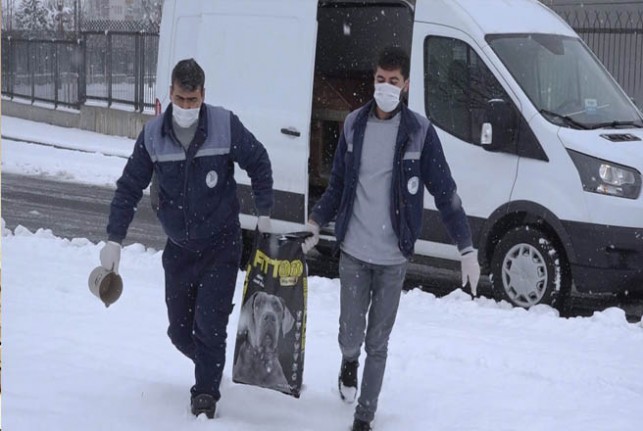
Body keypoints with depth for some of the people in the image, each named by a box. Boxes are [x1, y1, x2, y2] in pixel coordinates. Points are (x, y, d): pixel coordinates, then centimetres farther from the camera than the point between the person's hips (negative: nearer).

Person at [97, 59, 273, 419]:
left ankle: (206, 392, 4)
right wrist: (114, 240, -2)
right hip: (179, 247, 3)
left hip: (221, 243, -3)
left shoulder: (226, 126, -14)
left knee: (209, 320, -13)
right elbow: (130, 187, 1)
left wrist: (265, 214, 3)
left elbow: (259, 163, 1)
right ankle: (210, 366, 38)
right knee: (179, 330, 9)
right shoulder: (153, 135, -7)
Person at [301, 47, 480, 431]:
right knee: (351, 336, 4)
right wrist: (316, 223, 5)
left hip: (393, 256, -2)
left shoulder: (420, 132, -7)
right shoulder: (354, 125, 2)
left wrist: (467, 249, -8)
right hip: (353, 251, 2)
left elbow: (446, 194, -5)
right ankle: (350, 362, 40)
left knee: (378, 342, 6)